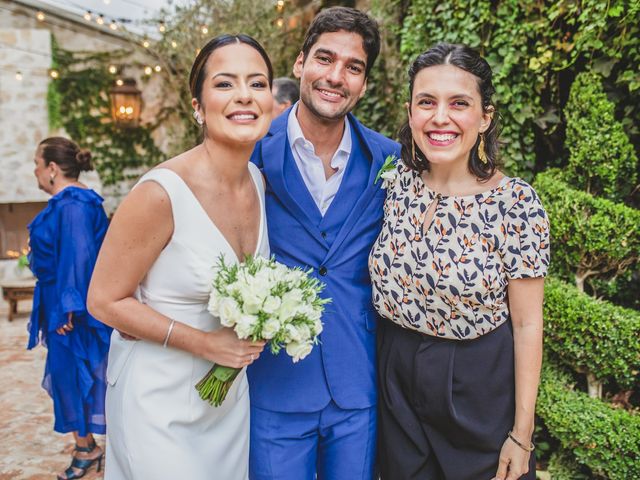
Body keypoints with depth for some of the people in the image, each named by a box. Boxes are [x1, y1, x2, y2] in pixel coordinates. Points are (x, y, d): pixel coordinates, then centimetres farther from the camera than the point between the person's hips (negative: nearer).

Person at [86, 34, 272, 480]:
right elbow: (105, 301, -16)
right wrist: (202, 343, -19)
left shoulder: (260, 181, -4)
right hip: (161, 397, -6)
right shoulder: (161, 192, -25)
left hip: (231, 391, 6)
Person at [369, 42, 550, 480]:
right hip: (398, 382, 3)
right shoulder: (395, 182, -6)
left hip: (481, 391, -3)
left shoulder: (517, 203, -17)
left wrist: (521, 435, -10)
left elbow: (527, 324, -12)